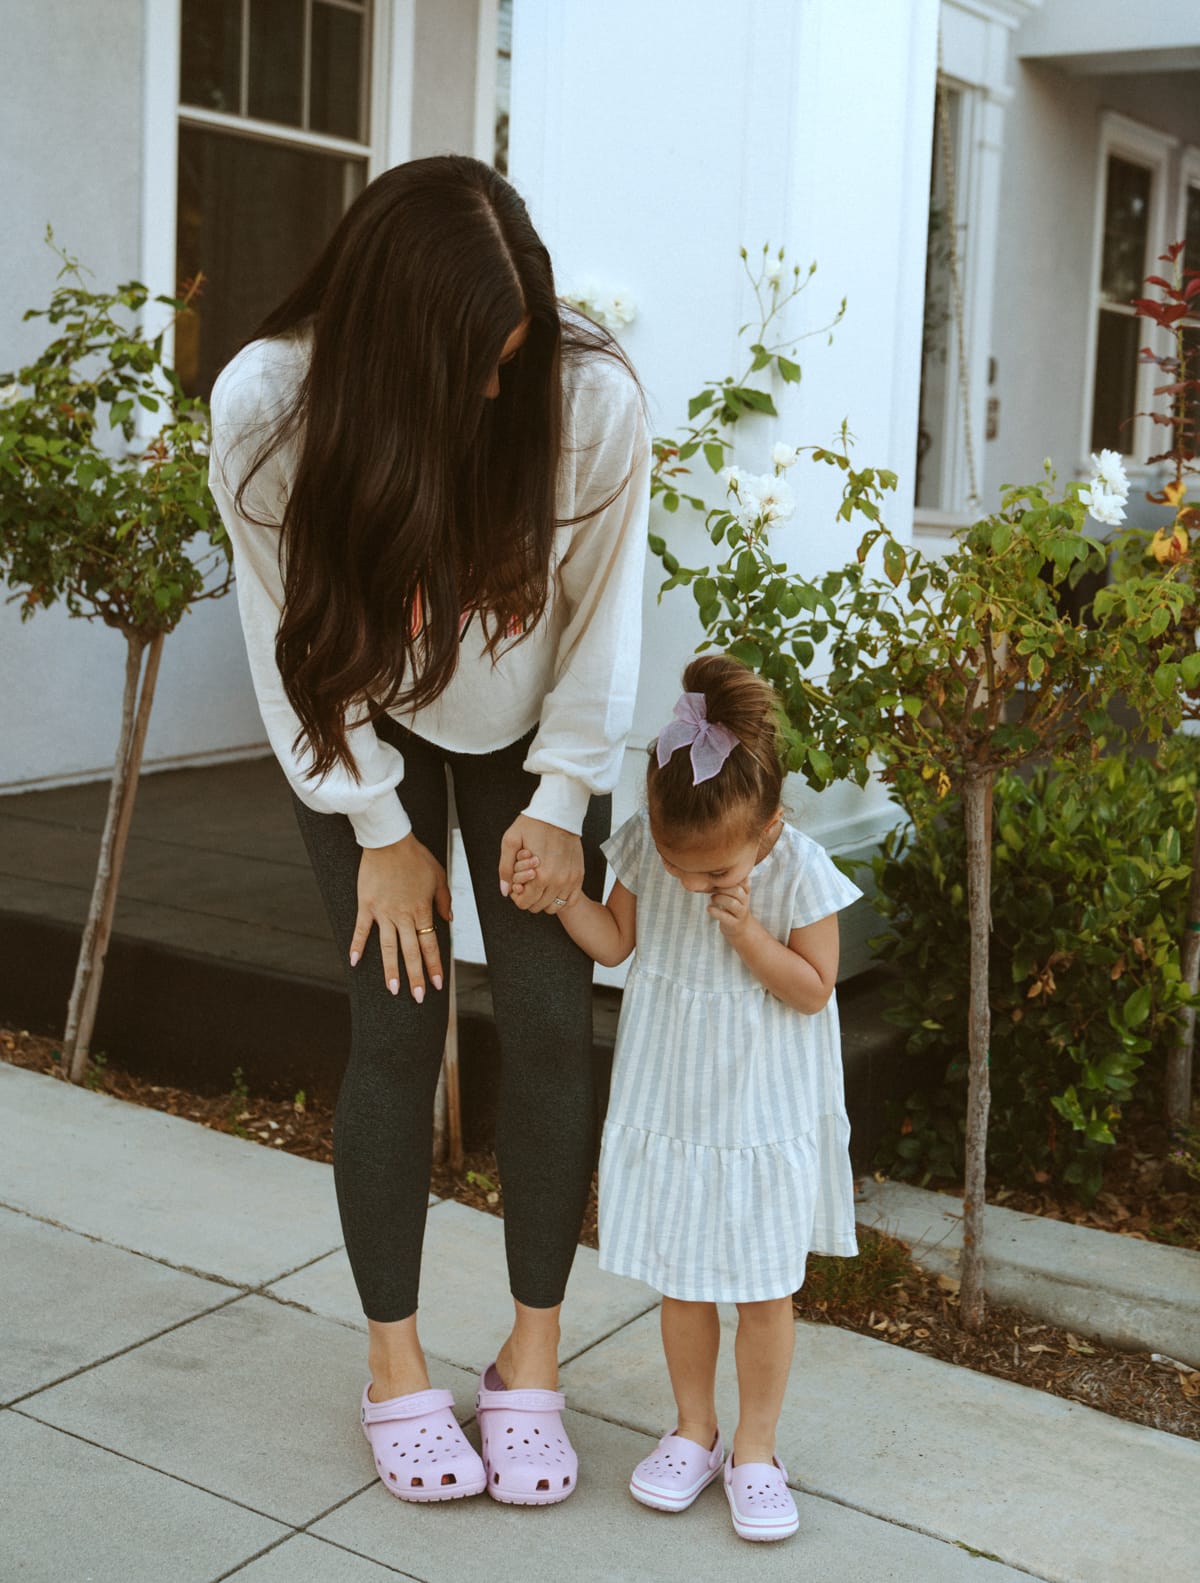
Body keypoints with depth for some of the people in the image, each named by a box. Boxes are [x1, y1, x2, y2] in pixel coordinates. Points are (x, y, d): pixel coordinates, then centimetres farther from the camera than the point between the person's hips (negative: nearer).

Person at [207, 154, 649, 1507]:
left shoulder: (591, 394, -27)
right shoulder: (268, 404, -27)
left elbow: (601, 613, -13)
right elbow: (297, 636, -16)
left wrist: (561, 800, -13)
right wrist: (381, 831, -13)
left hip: (529, 729, 1)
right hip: (358, 731, -1)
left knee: (550, 1018, -5)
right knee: (396, 1025, -6)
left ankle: (532, 1359, 11)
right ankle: (394, 1368, 11)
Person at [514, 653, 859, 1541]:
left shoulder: (798, 872, -19)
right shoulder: (648, 845, -10)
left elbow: (814, 989, -13)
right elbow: (616, 941, 2)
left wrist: (746, 931, -27)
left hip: (766, 1113, -3)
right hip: (670, 1104, 3)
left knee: (764, 1288, 7)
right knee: (681, 1280, 14)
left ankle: (755, 1451, 25)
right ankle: (693, 1433, 33)